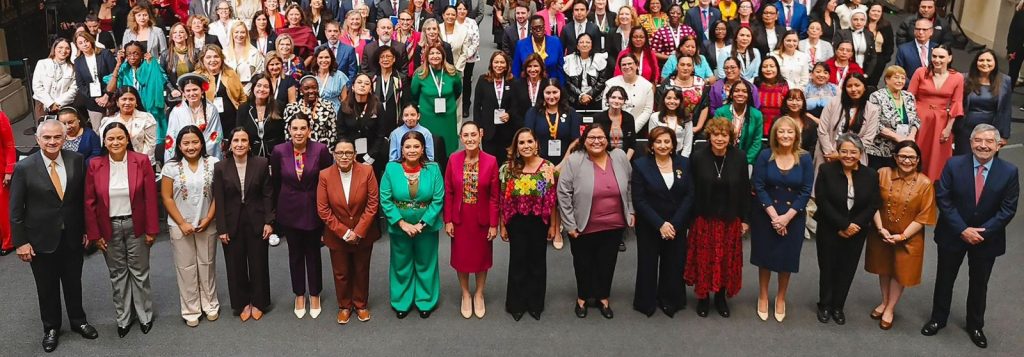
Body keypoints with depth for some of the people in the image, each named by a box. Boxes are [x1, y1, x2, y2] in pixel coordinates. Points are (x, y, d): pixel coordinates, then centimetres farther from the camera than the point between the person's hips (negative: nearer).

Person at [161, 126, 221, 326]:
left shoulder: (213, 164, -5)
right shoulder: (171, 167, -7)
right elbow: (167, 197, -5)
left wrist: (208, 219, -10)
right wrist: (182, 223, -10)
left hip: (207, 225, 1)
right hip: (180, 226, -1)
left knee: (207, 265, 12)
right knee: (186, 268, 8)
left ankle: (210, 305, 26)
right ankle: (190, 310, 18)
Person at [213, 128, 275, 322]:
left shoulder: (261, 164, -5)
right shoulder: (220, 167, -6)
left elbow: (267, 195, -2)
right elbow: (219, 200, -5)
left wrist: (269, 222, -6)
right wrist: (221, 229, -8)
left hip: (256, 222, 0)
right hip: (232, 224, 0)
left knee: (258, 263, 10)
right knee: (236, 266, 9)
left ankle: (258, 302, 27)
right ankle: (242, 303, 27)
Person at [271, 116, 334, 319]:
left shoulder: (320, 150, -14)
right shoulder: (279, 152, -9)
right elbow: (275, 182, 3)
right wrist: (278, 208, 8)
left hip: (313, 209, -1)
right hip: (290, 211, 1)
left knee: (313, 253, 12)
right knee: (295, 254, 15)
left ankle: (315, 295, 30)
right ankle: (299, 295, 31)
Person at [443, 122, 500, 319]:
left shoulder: (491, 161, -12)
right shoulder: (453, 160, -8)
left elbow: (494, 196, -8)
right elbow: (448, 193, -3)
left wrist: (494, 224, -8)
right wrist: (447, 220, -4)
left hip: (482, 219, -1)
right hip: (459, 219, 1)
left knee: (481, 256, 15)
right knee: (461, 257, 14)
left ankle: (479, 295, 35)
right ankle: (465, 295, 34)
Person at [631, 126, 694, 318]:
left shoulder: (684, 163, 0)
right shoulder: (640, 165, -8)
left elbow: (689, 195, -3)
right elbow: (639, 200, -11)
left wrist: (675, 224, -13)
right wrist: (660, 224, -17)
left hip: (677, 226, 2)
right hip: (649, 227, -2)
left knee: (674, 265, 9)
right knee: (648, 265, 9)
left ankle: (670, 302, 29)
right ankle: (646, 302, 28)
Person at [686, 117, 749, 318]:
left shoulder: (739, 158, -5)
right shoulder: (698, 158, -9)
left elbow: (745, 190, 1)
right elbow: (690, 191, -5)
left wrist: (745, 219, 1)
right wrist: (690, 218, -5)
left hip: (730, 220, 1)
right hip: (704, 219, -1)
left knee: (727, 260, 10)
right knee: (704, 259, 6)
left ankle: (721, 297, 27)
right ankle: (702, 297, 22)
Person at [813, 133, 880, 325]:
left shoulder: (871, 175, -3)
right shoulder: (826, 170, -10)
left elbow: (873, 205, -4)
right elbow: (822, 201, -14)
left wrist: (854, 225, -16)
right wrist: (843, 225, -18)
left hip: (856, 231, 2)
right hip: (829, 229, -2)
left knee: (847, 270, 10)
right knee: (828, 268, 9)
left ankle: (838, 306, 27)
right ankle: (824, 305, 27)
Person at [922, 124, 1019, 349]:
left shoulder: (1009, 172, -12)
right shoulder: (954, 165, -13)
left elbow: (1008, 209, -11)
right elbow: (942, 199, -13)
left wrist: (983, 232, -19)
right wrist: (962, 230, -19)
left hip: (987, 237, 0)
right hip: (953, 235, 0)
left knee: (979, 284, 17)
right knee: (944, 279, 16)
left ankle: (975, 326, 36)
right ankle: (938, 319, 35)